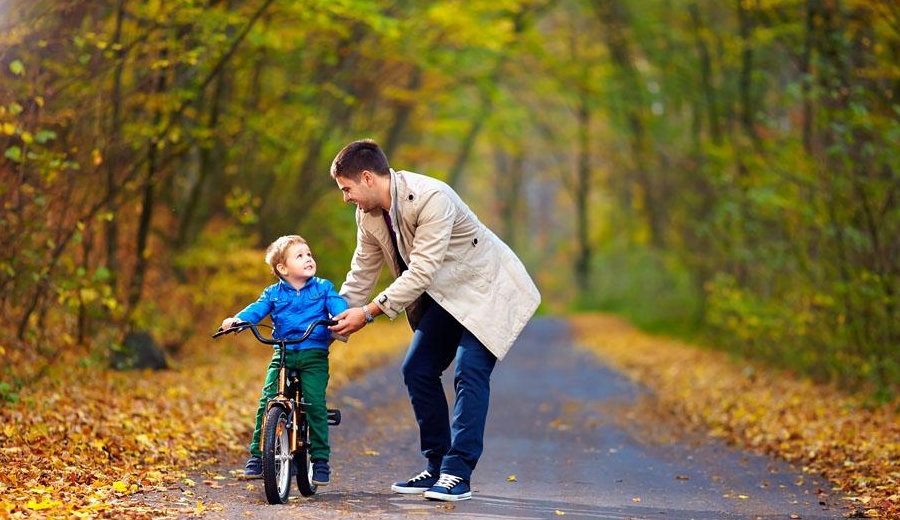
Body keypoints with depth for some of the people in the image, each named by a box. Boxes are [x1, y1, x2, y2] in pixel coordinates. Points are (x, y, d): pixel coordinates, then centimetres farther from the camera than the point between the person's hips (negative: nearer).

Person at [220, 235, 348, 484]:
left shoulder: (323, 288, 8)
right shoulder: (273, 294, 10)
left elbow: (338, 305, -6)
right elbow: (256, 309, -2)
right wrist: (237, 319, -23)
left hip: (314, 356, -1)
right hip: (283, 355, 1)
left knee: (315, 403, -14)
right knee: (267, 402, -12)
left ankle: (320, 460, -3)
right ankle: (257, 455, -3)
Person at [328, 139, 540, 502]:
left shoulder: (431, 199, -31)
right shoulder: (368, 214, -4)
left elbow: (421, 271, -32)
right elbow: (363, 272, 9)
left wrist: (369, 313, -30)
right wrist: (336, 320, 4)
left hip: (487, 288, -9)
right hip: (446, 295, 9)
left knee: (470, 371, -20)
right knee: (417, 370, 3)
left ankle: (457, 474, -19)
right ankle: (436, 467, 11)